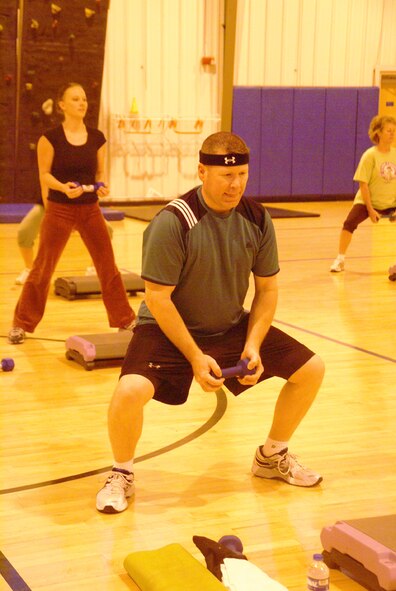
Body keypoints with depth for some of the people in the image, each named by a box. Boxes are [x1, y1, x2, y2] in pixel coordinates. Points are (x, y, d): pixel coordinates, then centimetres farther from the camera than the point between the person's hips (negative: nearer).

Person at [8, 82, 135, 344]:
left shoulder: (97, 137, 3)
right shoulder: (51, 137, -8)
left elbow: (100, 171, 9)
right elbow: (44, 174, -7)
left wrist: (103, 186, -12)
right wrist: (63, 187, -25)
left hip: (90, 209, 3)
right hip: (60, 210, -3)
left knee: (108, 266, 6)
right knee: (43, 268, 3)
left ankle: (126, 320, 20)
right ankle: (21, 324, 15)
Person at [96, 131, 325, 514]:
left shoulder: (257, 220, -7)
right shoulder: (173, 221, -24)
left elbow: (267, 288, 2)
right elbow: (158, 297, -21)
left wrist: (254, 345, -11)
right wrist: (195, 357, -23)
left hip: (232, 326, 6)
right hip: (169, 328, -5)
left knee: (311, 369, 0)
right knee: (131, 390, -32)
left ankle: (272, 457, 23)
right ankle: (121, 475, -2)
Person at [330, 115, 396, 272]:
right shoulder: (370, 155, -16)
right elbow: (363, 184, -17)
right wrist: (370, 210, -18)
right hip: (368, 201, -4)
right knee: (349, 223, -24)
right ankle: (340, 260, -11)